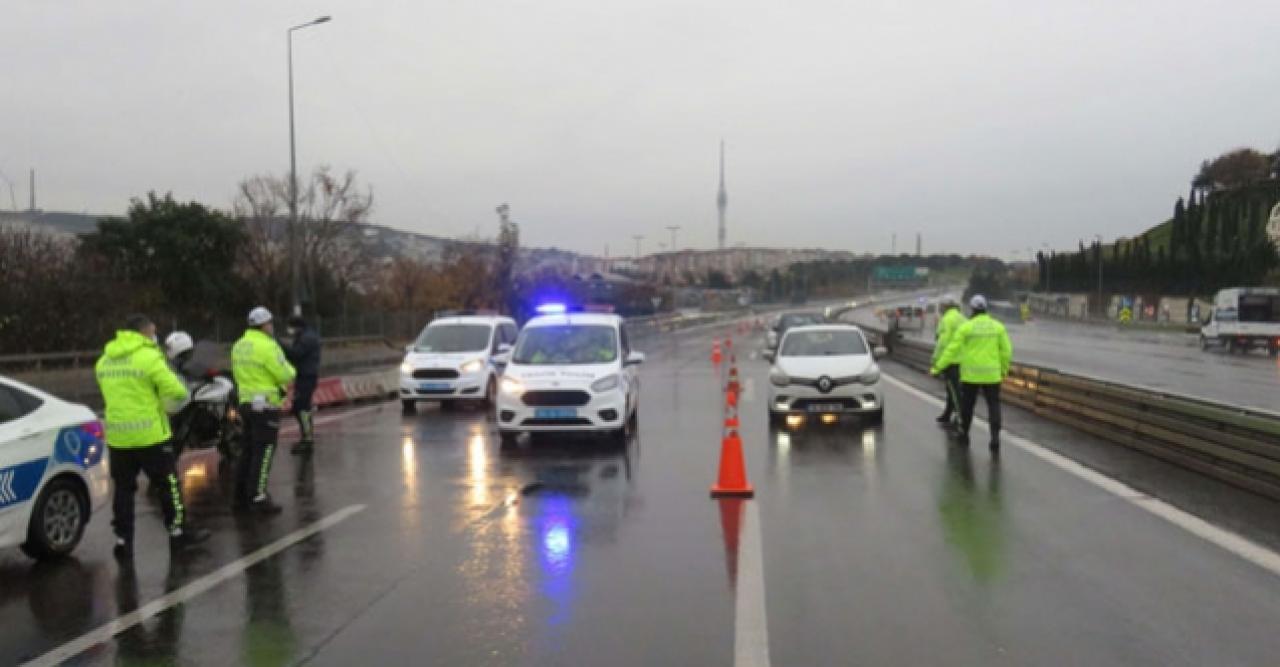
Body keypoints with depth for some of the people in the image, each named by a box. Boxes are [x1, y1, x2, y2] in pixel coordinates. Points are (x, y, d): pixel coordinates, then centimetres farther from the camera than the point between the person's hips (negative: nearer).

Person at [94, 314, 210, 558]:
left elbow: (118, 393, 16)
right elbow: (177, 392, -14)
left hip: (117, 437, 6)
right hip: (150, 435, -6)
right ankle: (178, 532, 16)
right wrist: (166, 406, 7)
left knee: (123, 489, 12)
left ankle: (123, 541, 13)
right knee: (168, 484, 8)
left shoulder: (104, 360, 10)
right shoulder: (148, 357, -11)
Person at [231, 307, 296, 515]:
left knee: (248, 451, 15)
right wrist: (289, 368, 6)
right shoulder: (268, 346, -16)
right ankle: (258, 499, -6)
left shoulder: (239, 346, 10)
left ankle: (241, 497, 19)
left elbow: (241, 373, 16)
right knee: (263, 452, -5)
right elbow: (286, 376, -15)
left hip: (246, 402, 8)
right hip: (266, 404, -8)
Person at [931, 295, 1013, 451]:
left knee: (967, 404, 14)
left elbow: (952, 349, -6)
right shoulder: (998, 326, 1)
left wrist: (938, 366, 0)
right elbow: (1006, 350, 2)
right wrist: (1004, 369, 17)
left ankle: (964, 434, 24)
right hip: (992, 374, 1)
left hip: (971, 374, -1)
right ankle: (995, 437, -7)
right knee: (993, 405, 6)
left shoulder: (966, 327, -6)